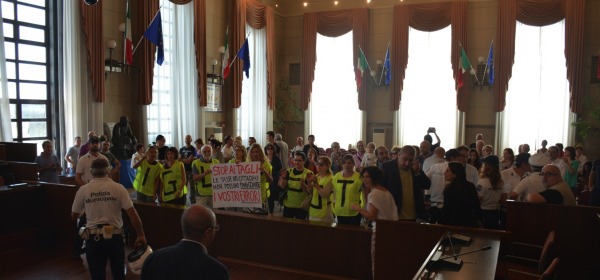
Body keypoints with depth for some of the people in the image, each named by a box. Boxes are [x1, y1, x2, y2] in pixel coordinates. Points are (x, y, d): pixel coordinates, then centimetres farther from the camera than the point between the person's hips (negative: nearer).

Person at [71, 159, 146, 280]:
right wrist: (141, 235, -5)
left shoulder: (83, 190, -3)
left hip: (93, 237, 1)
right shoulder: (118, 188, -7)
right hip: (115, 236, 0)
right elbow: (132, 213, -11)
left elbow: (74, 216, 9)